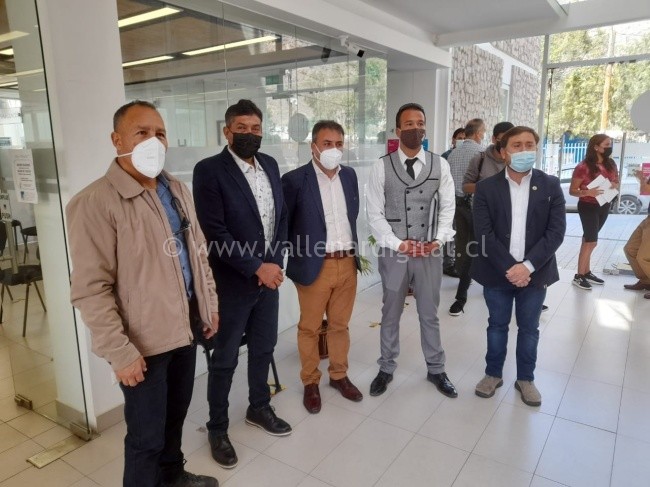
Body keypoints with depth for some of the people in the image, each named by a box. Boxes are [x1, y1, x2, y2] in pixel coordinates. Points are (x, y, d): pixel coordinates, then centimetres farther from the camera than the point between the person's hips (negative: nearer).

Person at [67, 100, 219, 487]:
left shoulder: (178, 190, 6)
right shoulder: (95, 202, -17)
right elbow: (91, 289, -18)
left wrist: (210, 305, 13)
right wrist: (120, 352, -18)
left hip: (187, 323, 7)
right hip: (144, 339, -7)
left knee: (176, 413, 24)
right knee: (146, 434, 9)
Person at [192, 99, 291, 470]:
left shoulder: (270, 164, 6)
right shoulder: (209, 170, -14)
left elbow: (282, 215, 9)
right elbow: (214, 232, -19)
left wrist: (276, 262, -4)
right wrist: (256, 268, -18)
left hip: (269, 275, 6)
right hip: (233, 282, -6)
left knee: (264, 347, 20)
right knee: (225, 359, 10)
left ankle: (259, 408, 43)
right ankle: (218, 428, 30)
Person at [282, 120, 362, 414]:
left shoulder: (349, 175, 6)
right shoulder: (295, 180, -11)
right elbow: (284, 224, -6)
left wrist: (352, 247, 15)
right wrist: (294, 257, -5)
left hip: (347, 263, 5)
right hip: (314, 266, -4)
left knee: (340, 324, 18)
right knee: (310, 328, 10)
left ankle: (339, 375, 36)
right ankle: (310, 382, 29)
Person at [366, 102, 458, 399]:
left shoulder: (440, 165, 1)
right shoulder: (382, 167, -5)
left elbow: (447, 207, 4)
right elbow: (375, 214, -7)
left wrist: (439, 239, -10)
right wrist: (397, 243, -15)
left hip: (430, 253, 2)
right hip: (393, 253, -1)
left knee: (429, 314, 15)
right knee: (390, 314, 14)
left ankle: (435, 369, 35)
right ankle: (386, 369, 33)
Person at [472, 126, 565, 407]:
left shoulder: (551, 186, -1)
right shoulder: (486, 188, -4)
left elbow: (556, 232, -7)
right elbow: (484, 234, -10)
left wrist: (528, 266, -17)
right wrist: (508, 268, -17)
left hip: (535, 273, 1)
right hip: (497, 273, -1)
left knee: (529, 329, 14)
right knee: (497, 325, 14)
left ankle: (525, 378, 33)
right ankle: (493, 374, 32)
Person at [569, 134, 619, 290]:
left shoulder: (611, 164, 2)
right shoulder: (583, 167, -17)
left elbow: (616, 181, 16)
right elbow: (572, 190, -12)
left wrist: (615, 185, -8)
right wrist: (587, 192, -30)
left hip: (604, 206, 6)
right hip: (588, 207, -6)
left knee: (588, 240, 13)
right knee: (591, 241, -7)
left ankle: (586, 272, 21)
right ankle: (579, 276, 3)